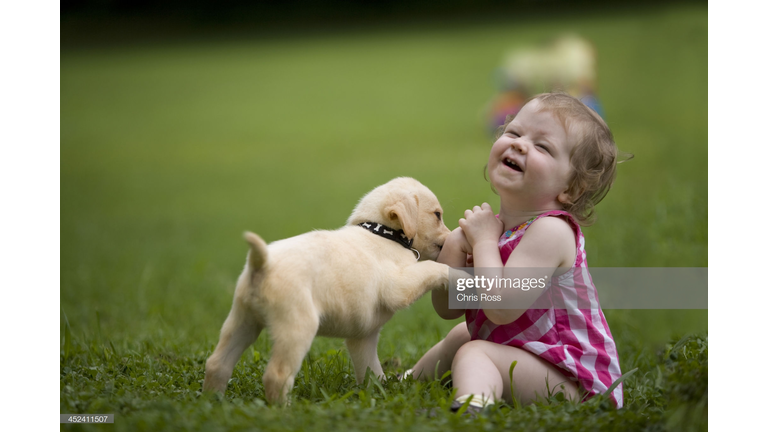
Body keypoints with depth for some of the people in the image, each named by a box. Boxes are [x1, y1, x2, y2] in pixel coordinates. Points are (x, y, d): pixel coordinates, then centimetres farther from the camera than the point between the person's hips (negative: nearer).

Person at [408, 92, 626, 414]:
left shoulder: (551, 230, -21)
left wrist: (484, 242, -18)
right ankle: (413, 378, 52)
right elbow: (447, 308, 5)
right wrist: (453, 248, -12)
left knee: (474, 352, -25)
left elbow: (501, 308, -32)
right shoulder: (495, 225, 6)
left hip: (574, 382, -10)